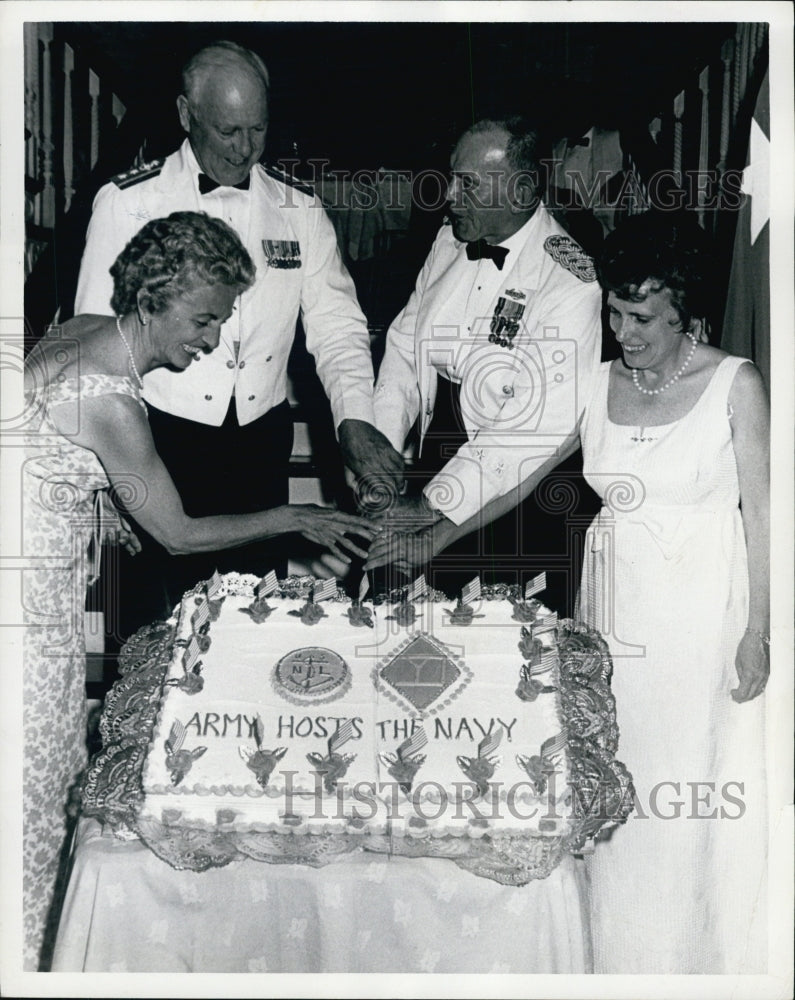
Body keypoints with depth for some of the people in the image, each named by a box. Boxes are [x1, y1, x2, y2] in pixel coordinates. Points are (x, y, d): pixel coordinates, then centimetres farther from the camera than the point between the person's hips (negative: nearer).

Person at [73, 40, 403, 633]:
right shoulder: (127, 203, -2)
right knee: (156, 623, 2)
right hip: (160, 443, -2)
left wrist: (355, 418, -13)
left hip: (261, 444, 3)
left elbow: (337, 327, 4)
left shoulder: (299, 210, 6)